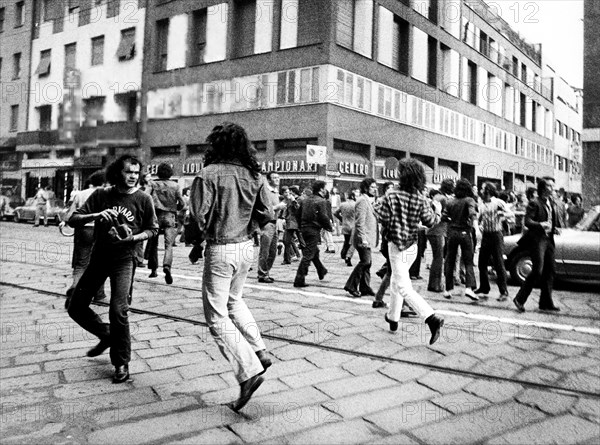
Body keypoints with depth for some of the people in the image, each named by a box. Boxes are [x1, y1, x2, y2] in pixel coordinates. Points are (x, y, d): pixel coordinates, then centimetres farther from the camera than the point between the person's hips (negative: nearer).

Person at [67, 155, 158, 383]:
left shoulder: (143, 199, -4)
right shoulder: (101, 195, 0)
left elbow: (152, 229, 4)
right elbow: (73, 220, -2)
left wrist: (132, 238, -15)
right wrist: (95, 215, -22)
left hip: (124, 259, -4)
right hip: (99, 257, 4)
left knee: (118, 311, -12)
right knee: (76, 307, 9)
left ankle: (122, 364, 6)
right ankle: (107, 335, 35)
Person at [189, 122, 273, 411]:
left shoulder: (208, 174, -14)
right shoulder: (255, 176, 0)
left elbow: (198, 216, -18)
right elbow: (267, 216, -1)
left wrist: (201, 233, 2)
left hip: (220, 249, -6)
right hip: (247, 247, 6)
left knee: (217, 317, 5)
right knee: (234, 300, 29)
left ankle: (248, 370, -3)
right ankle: (259, 352, 24)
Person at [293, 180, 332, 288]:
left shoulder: (304, 200, 10)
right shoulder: (321, 201, -11)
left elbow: (298, 214, 12)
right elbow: (324, 217, -16)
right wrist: (329, 227, -1)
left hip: (304, 229, 8)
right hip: (314, 230, -8)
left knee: (314, 251, 25)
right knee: (308, 255, -6)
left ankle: (321, 271, 43)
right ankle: (299, 280, -8)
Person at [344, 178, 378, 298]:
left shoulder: (369, 201, 20)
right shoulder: (362, 201, -12)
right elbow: (360, 222, -19)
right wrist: (363, 238, -25)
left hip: (368, 239, 10)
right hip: (364, 238, -10)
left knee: (367, 263, 10)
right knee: (365, 262, -11)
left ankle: (365, 288, 16)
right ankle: (351, 286, -4)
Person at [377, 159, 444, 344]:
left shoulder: (391, 196, -14)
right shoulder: (420, 199, -4)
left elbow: (382, 218, -14)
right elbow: (429, 221, -4)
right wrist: (437, 214, 16)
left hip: (396, 245, -6)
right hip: (412, 245, 6)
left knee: (403, 287, -8)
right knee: (397, 281, 23)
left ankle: (432, 318, -23)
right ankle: (393, 318, 36)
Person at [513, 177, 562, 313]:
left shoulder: (552, 203, 15)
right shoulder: (534, 203, -8)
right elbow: (527, 221, -16)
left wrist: (555, 229, 7)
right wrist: (540, 225, -31)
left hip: (549, 240, 8)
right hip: (537, 240, -8)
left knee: (549, 272, 8)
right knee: (537, 271, -12)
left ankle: (546, 303, 16)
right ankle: (520, 299, -1)